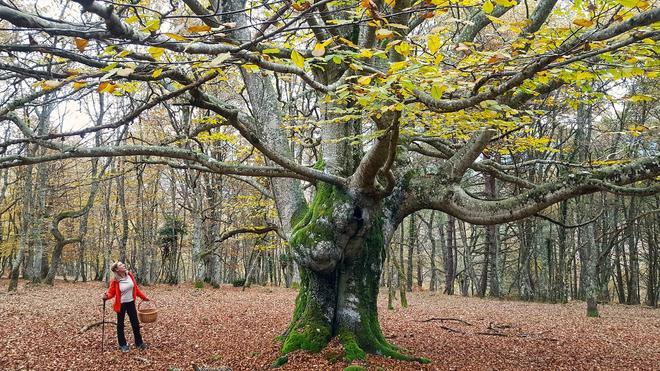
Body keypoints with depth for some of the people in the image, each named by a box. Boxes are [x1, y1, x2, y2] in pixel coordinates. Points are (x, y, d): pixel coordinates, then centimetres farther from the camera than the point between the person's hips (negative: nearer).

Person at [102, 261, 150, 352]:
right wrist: (106, 296, -34)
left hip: (131, 303, 4)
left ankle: (139, 343, 22)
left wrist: (143, 297, 11)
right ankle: (123, 345, 22)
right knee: (120, 324, 8)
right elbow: (111, 292, -11)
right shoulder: (115, 281, -18)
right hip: (121, 304, -4)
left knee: (135, 323, 9)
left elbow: (135, 288, 6)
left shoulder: (129, 275, -5)